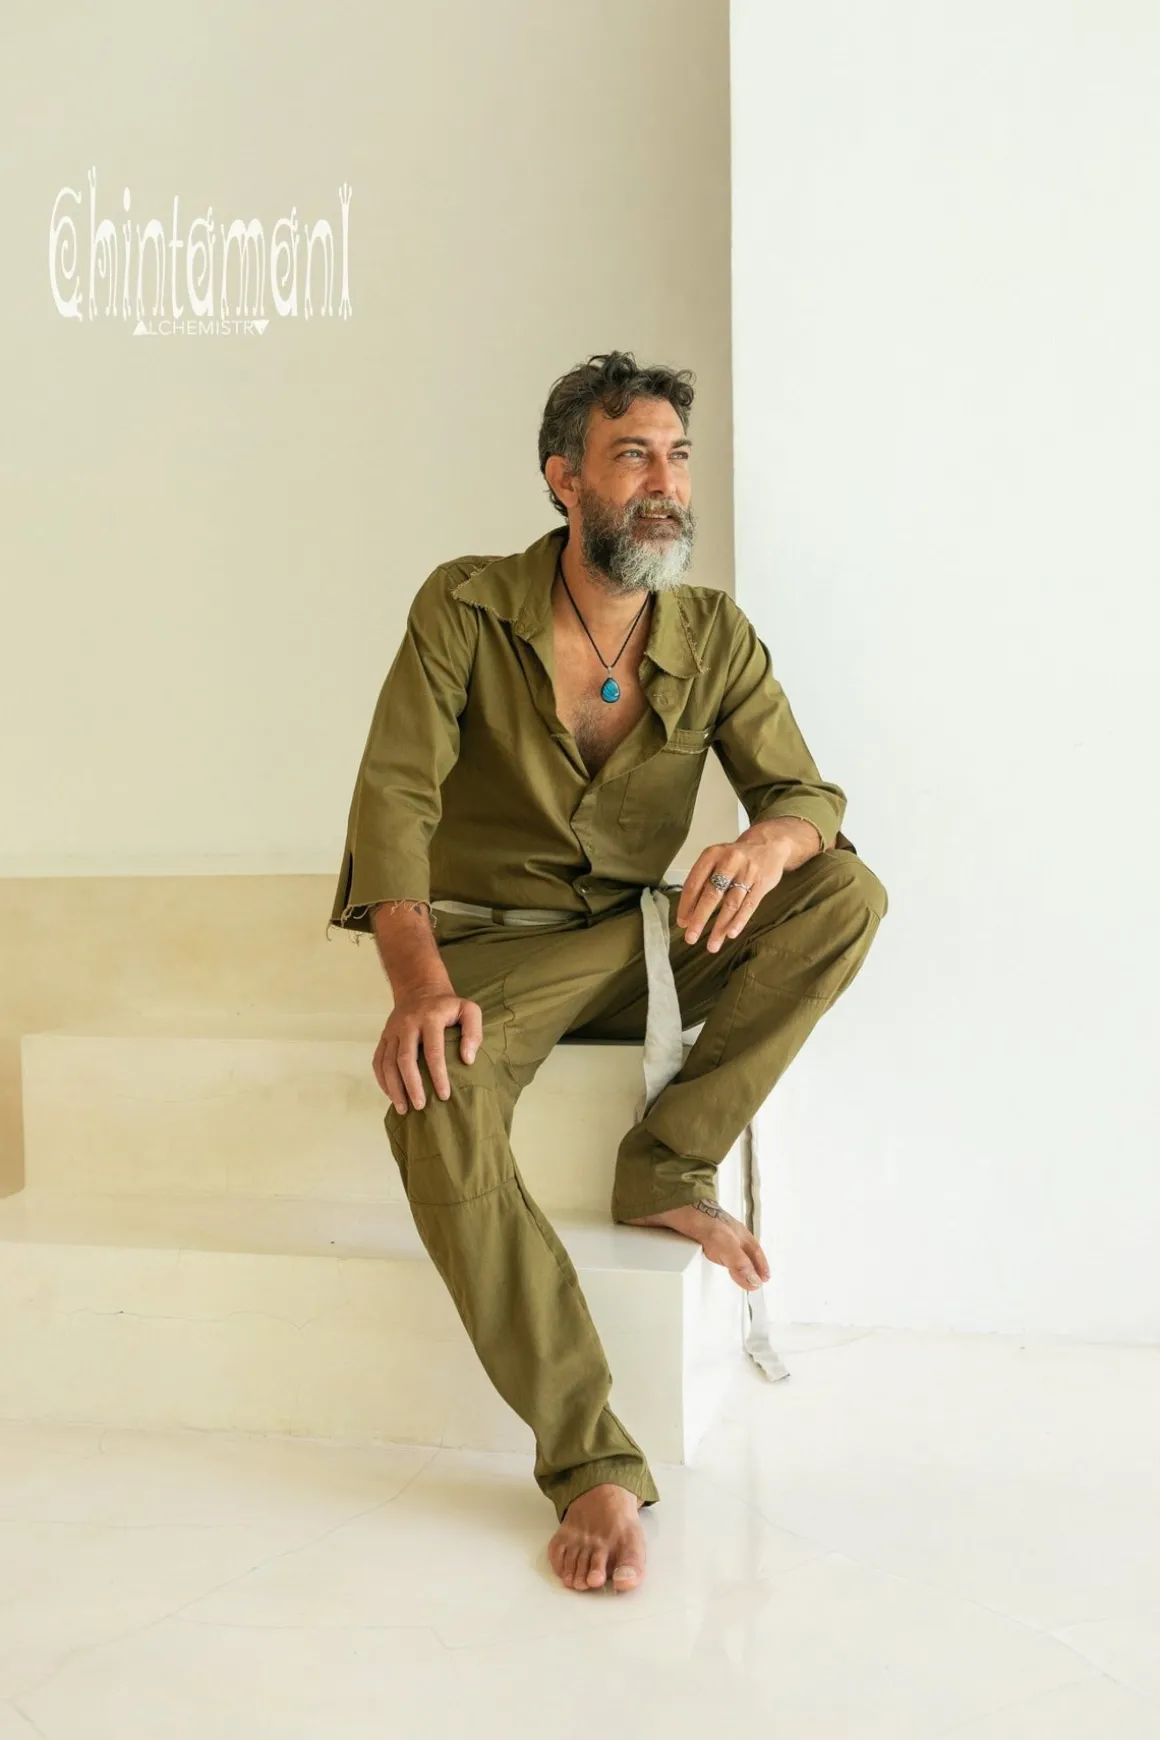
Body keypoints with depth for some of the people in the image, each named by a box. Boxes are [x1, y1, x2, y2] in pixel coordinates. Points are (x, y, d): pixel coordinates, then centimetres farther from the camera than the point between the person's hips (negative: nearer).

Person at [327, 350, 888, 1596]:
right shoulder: (465, 608, -9)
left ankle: (668, 1169, -15)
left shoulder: (715, 637, 0)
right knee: (434, 1106, -35)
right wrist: (419, 981, -35)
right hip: (493, 951, -3)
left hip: (637, 943, 4)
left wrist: (770, 842, -32)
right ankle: (593, 1462, -29)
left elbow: (808, 793, -4)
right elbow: (393, 794, -17)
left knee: (847, 892, -19)